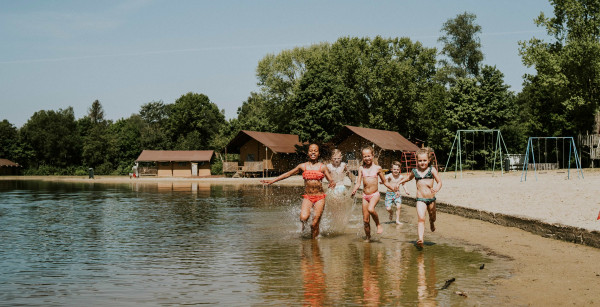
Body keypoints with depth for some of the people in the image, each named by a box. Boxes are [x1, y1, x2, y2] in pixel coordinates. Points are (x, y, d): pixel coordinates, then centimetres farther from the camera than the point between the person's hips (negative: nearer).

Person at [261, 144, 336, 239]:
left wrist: (332, 183, -22)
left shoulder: (322, 167, 5)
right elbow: (288, 174, 14)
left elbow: (331, 180, 5)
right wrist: (272, 181, 12)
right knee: (304, 217, -24)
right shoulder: (303, 166, 7)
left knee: (315, 224, -8)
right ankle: (303, 224, 12)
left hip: (320, 198, 0)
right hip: (307, 197, 0)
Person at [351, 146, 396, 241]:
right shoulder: (361, 168, 5)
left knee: (370, 209, -33)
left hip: (375, 194, -3)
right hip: (365, 195, 3)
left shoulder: (377, 168, 3)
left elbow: (384, 182, 12)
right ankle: (368, 238, 20)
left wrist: (392, 188, 1)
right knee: (365, 220, 3)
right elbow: (358, 182, -1)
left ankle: (378, 224, -8)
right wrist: (354, 190, -20)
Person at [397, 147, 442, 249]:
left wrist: (437, 188, -23)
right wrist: (398, 183, 21)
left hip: (431, 198, 0)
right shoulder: (415, 171, 5)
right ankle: (420, 239, -26)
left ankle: (432, 223, 59)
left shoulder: (432, 170, -2)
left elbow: (439, 181, -4)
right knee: (421, 218, -16)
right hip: (420, 199, 0)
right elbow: (408, 178, 28)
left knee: (432, 217, 21)